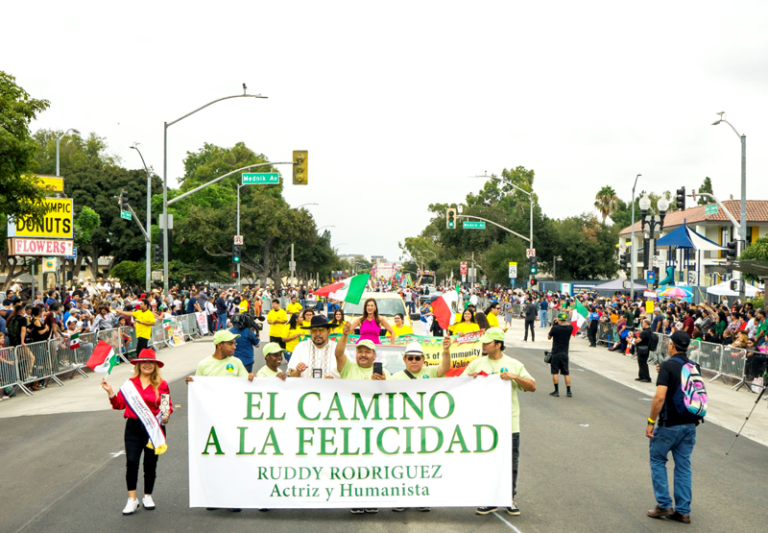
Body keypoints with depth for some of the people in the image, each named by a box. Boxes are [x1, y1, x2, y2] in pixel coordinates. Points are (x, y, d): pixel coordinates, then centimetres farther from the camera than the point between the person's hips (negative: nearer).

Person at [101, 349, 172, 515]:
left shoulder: (161, 384, 1)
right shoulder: (130, 384, 4)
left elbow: (168, 405, 7)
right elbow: (119, 404, 5)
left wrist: (166, 414, -13)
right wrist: (110, 392, -8)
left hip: (154, 428, 0)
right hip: (134, 427, 0)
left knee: (150, 463, 9)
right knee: (131, 462, -10)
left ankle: (148, 496, 26)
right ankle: (132, 499, -1)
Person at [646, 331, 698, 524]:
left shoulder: (668, 366, -15)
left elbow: (660, 396, -23)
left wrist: (651, 422, -15)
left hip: (669, 425, -6)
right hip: (690, 424, 6)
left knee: (657, 461, 11)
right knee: (683, 466, 11)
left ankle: (664, 505, 8)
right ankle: (683, 511, 12)